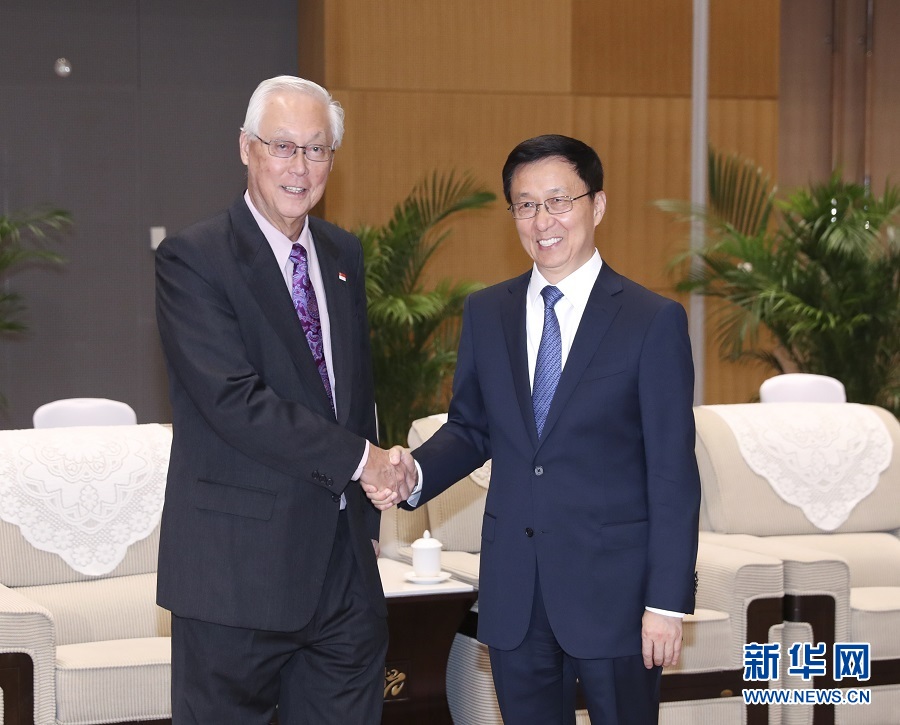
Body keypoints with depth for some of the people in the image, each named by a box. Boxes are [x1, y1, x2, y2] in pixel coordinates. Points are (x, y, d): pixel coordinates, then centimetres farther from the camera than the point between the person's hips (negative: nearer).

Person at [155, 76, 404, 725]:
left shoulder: (344, 255, 13)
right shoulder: (191, 260, -9)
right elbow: (233, 400, -19)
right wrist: (359, 458, -15)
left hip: (343, 559, 6)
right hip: (238, 567, -6)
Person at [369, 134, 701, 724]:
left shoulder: (654, 321, -6)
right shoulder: (486, 314, 7)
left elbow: (673, 474, -8)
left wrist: (668, 603, -11)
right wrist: (414, 473, -7)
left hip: (613, 588, -4)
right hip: (513, 592, 4)